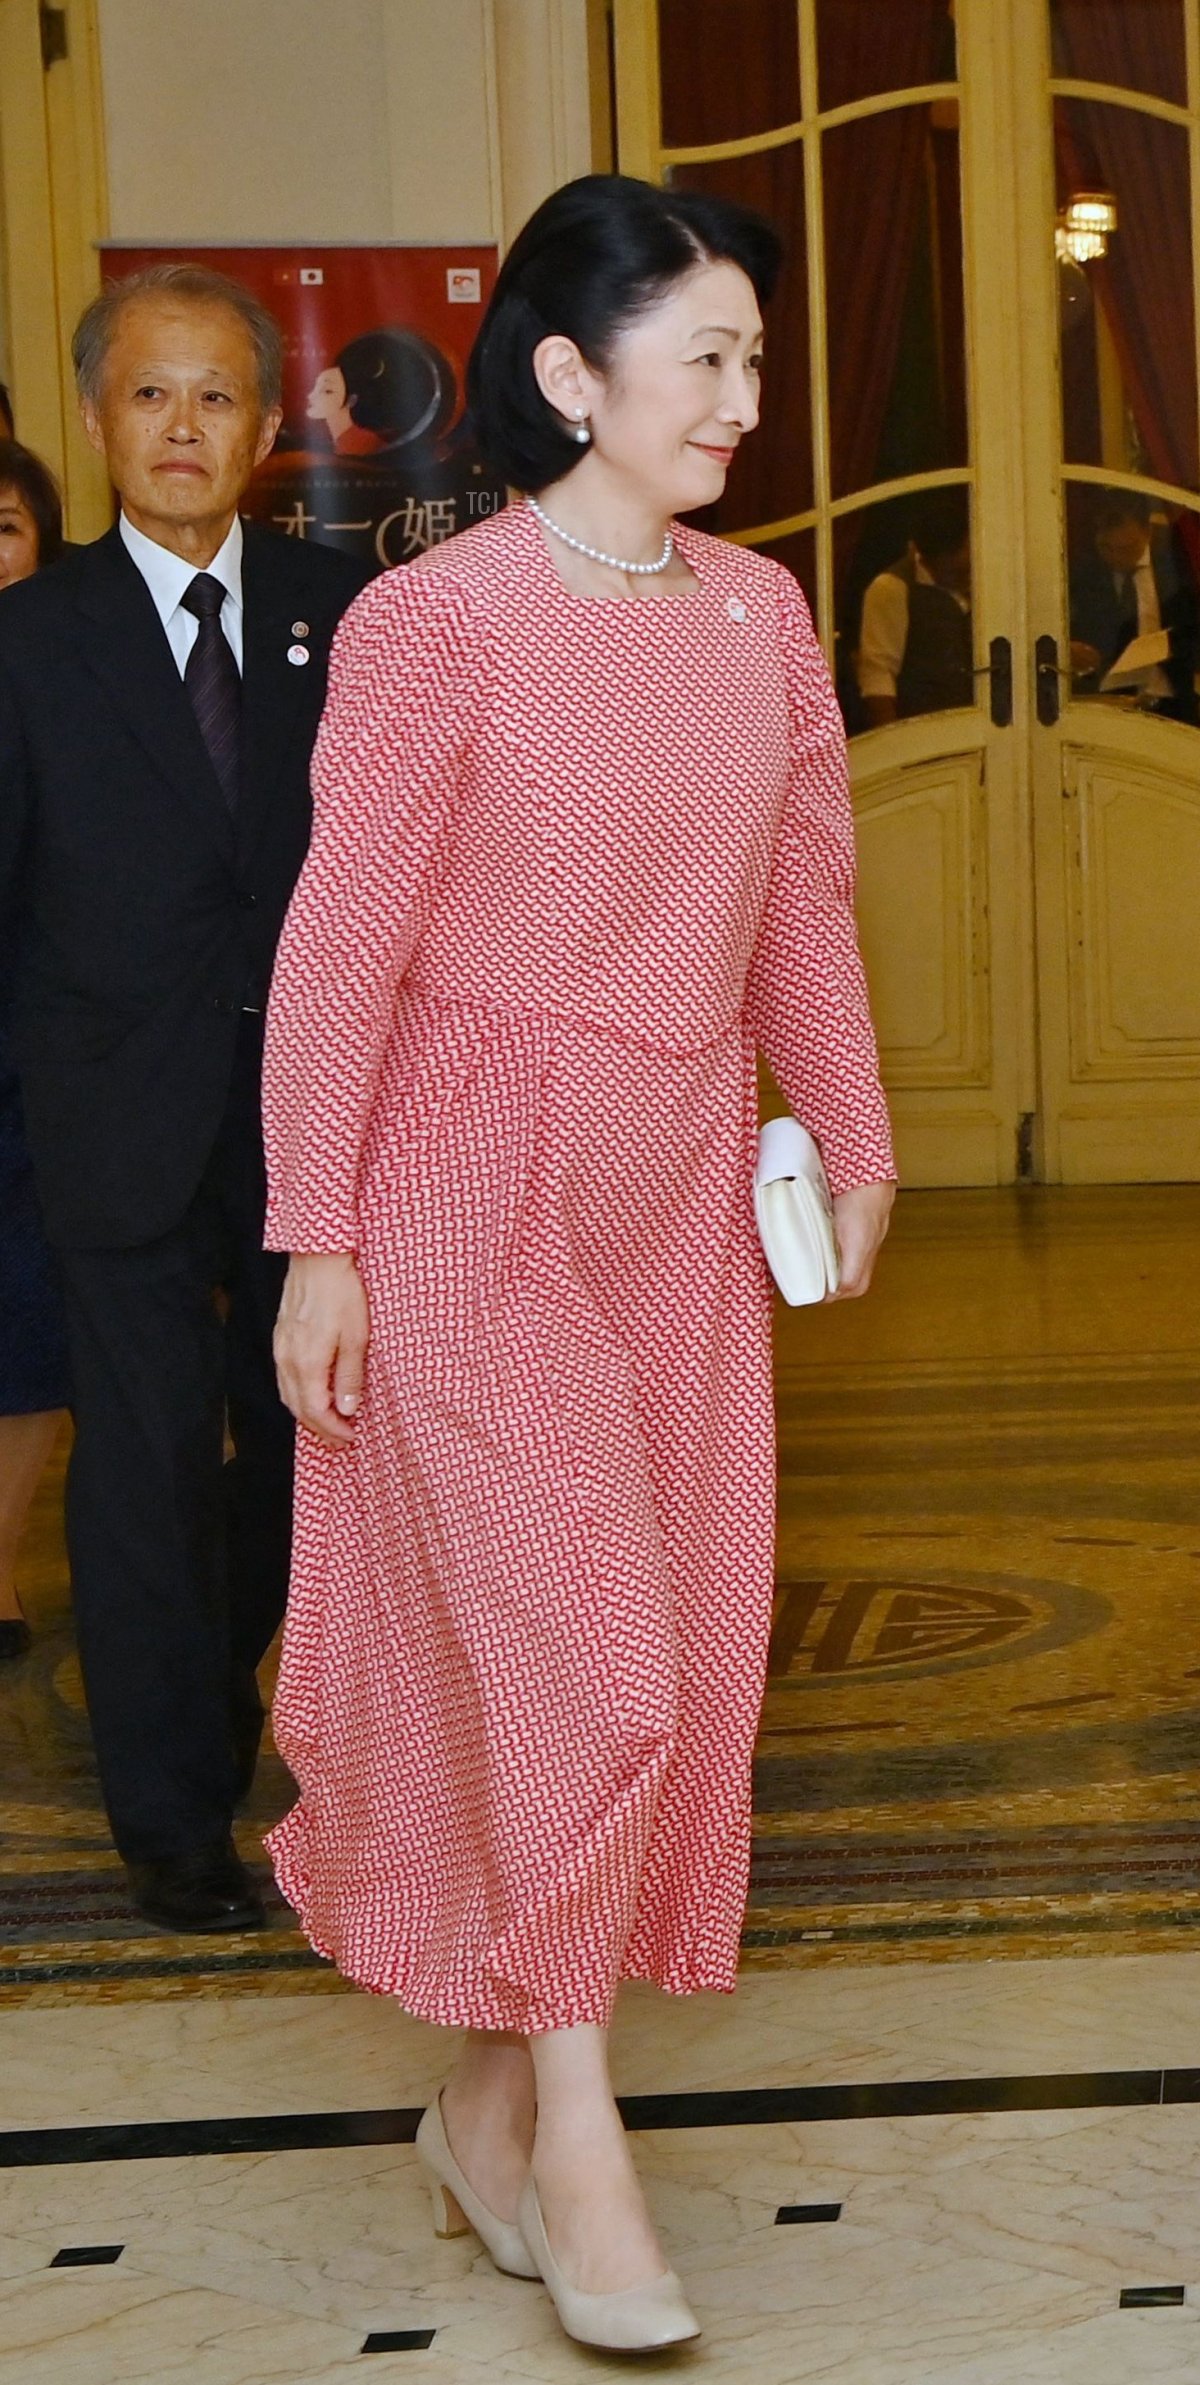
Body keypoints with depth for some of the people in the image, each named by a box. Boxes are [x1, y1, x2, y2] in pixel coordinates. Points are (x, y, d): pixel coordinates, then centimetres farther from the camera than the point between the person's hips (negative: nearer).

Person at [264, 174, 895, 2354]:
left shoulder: (761, 615, 5)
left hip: (678, 1196, 6)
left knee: (674, 1652, 9)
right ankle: (571, 2128, 10)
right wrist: (317, 1243, -10)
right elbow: (340, 949, -10)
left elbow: (802, 902, 13)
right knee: (567, 1650, -6)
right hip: (474, 1193, -6)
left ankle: (483, 2101, 24)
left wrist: (853, 1148, 16)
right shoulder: (432, 625, -12)